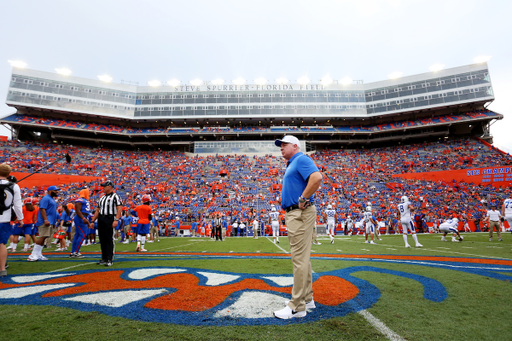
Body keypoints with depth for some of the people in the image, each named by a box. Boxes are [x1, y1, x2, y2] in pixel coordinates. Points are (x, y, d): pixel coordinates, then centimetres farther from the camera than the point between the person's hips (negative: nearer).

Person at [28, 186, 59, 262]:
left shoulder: (52, 199, 21)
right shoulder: (46, 198, -10)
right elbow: (42, 209, -19)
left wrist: (54, 222, 26)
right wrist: (45, 220, -27)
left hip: (50, 222, 10)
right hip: (45, 222, -10)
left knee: (43, 238, 12)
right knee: (42, 237, -13)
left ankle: (38, 255, 18)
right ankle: (33, 255, -9)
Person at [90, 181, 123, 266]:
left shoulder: (115, 196, -2)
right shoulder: (102, 198, 21)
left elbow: (119, 209, -13)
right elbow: (97, 211, 23)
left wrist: (116, 220, -23)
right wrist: (92, 221, 16)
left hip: (109, 219, -8)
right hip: (100, 220, 8)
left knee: (109, 239, -7)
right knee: (102, 239, 10)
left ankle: (110, 260, -2)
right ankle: (104, 258, 19)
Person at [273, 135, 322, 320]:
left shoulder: (301, 159, -9)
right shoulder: (291, 165, 22)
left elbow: (317, 178, -26)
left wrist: (303, 199, -21)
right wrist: (284, 198, 14)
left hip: (301, 213, -11)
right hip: (293, 214, 11)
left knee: (299, 258, -7)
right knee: (301, 257, 15)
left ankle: (297, 307, 1)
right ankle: (307, 298, 27)